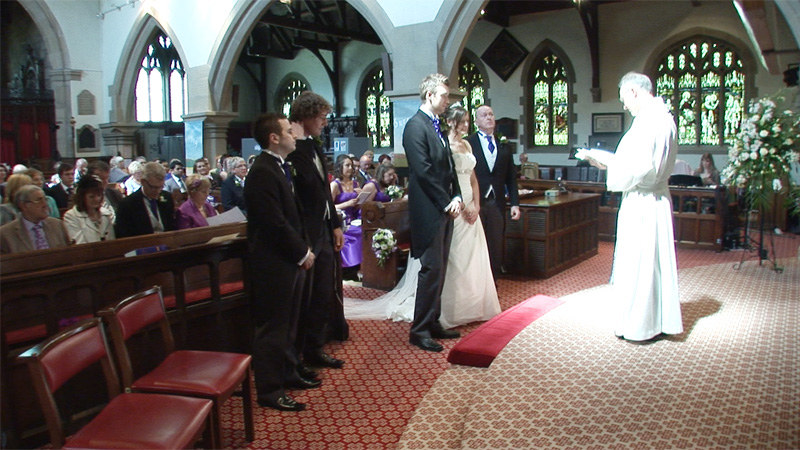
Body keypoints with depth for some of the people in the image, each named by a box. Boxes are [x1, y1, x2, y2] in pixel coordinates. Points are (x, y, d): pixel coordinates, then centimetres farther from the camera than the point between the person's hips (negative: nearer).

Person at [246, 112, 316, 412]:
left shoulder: (280, 167, 14)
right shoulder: (262, 172, -18)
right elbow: (276, 223, -22)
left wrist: (305, 247, 8)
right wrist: (302, 253, -13)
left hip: (291, 261, 10)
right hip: (274, 263, -10)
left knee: (288, 324, 20)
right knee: (272, 328, 0)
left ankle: (288, 374, 34)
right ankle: (270, 391, 11)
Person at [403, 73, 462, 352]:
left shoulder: (438, 127, 18)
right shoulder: (416, 126, -11)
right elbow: (424, 171, -18)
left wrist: (456, 197, 3)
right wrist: (446, 203, -13)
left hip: (444, 209, 9)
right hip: (428, 211, -9)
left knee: (439, 270, 13)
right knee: (432, 270, -6)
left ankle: (432, 323, 23)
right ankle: (419, 331, 4)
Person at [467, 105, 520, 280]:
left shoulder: (504, 147, 14)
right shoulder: (467, 144, 0)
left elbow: (511, 178, 13)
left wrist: (515, 203, 6)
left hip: (496, 204, 4)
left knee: (496, 248, 5)